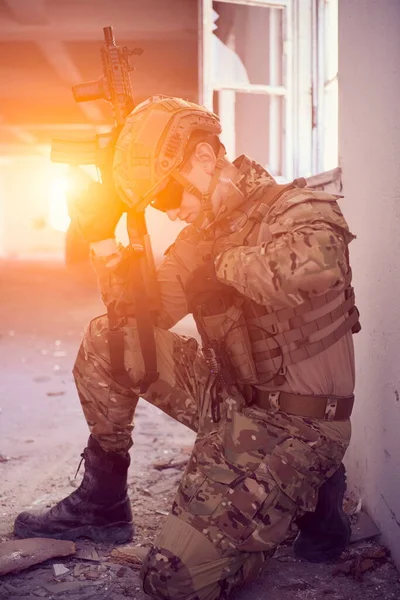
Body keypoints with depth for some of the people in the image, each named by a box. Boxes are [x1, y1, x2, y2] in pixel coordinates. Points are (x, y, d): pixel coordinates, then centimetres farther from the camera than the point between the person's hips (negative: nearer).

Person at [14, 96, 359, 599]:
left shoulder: (299, 211, -15)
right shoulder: (204, 232, 9)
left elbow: (311, 270, -41)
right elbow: (141, 316, 8)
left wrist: (223, 257, -21)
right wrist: (103, 239, -8)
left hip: (293, 423, -8)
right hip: (228, 401, 8)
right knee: (105, 340, 0)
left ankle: (307, 494, 4)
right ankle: (102, 503, 12)